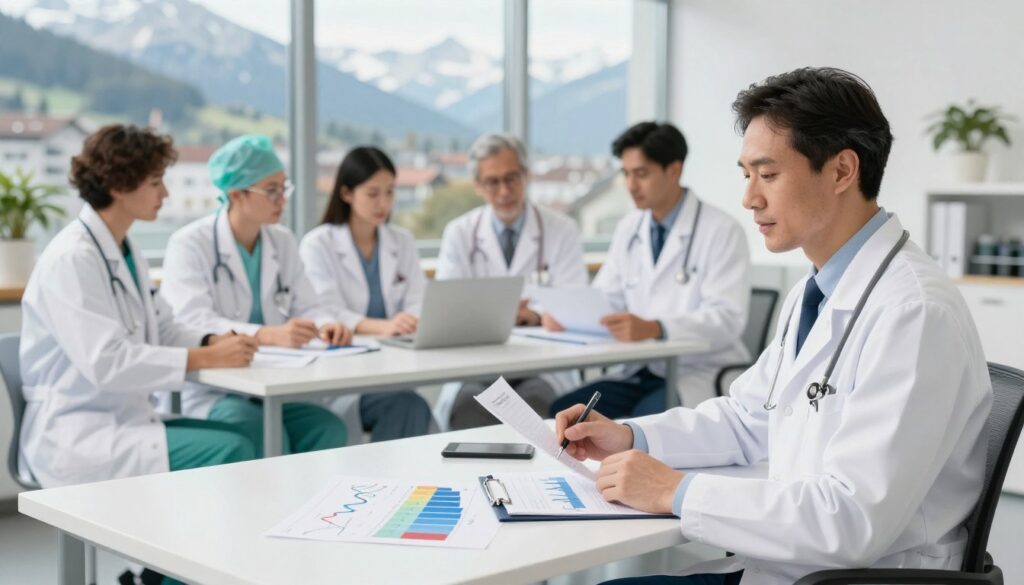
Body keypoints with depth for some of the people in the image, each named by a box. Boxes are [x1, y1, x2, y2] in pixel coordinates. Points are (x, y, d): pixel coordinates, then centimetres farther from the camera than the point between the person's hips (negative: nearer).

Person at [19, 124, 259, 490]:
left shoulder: (126, 251, 13)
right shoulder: (71, 258, -16)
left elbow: (162, 330, 17)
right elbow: (106, 363, -24)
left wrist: (215, 342, -4)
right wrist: (207, 359, -23)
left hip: (123, 419, 9)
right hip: (76, 437, -9)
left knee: (239, 438, -9)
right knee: (228, 450, -22)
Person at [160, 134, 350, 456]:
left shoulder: (283, 242, 14)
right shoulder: (190, 244, -7)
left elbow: (308, 306, 11)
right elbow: (192, 324, -20)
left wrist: (326, 326, -15)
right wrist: (269, 335, -36)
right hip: (205, 393, -5)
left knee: (329, 429, -23)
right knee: (267, 434, -33)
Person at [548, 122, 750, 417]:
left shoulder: (722, 231, -9)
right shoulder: (628, 229, 12)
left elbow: (726, 318, -19)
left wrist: (654, 328, -35)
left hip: (700, 374, -6)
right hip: (643, 372, 6)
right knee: (563, 412, -15)